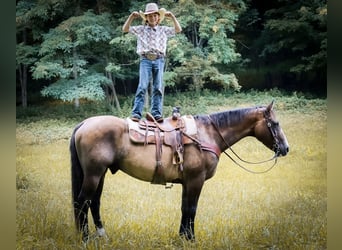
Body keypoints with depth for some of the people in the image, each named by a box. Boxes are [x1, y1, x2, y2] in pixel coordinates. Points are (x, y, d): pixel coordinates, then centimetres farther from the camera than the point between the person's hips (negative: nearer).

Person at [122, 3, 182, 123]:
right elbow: (125, 29, 7)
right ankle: (136, 113, -18)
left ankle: (156, 113, -4)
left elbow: (178, 29, 8)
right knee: (142, 86, -13)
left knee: (158, 87, -4)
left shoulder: (163, 30, 16)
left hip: (159, 60, 2)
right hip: (145, 60, -2)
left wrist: (172, 17, -1)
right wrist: (131, 17, -4)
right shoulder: (141, 29, 14)